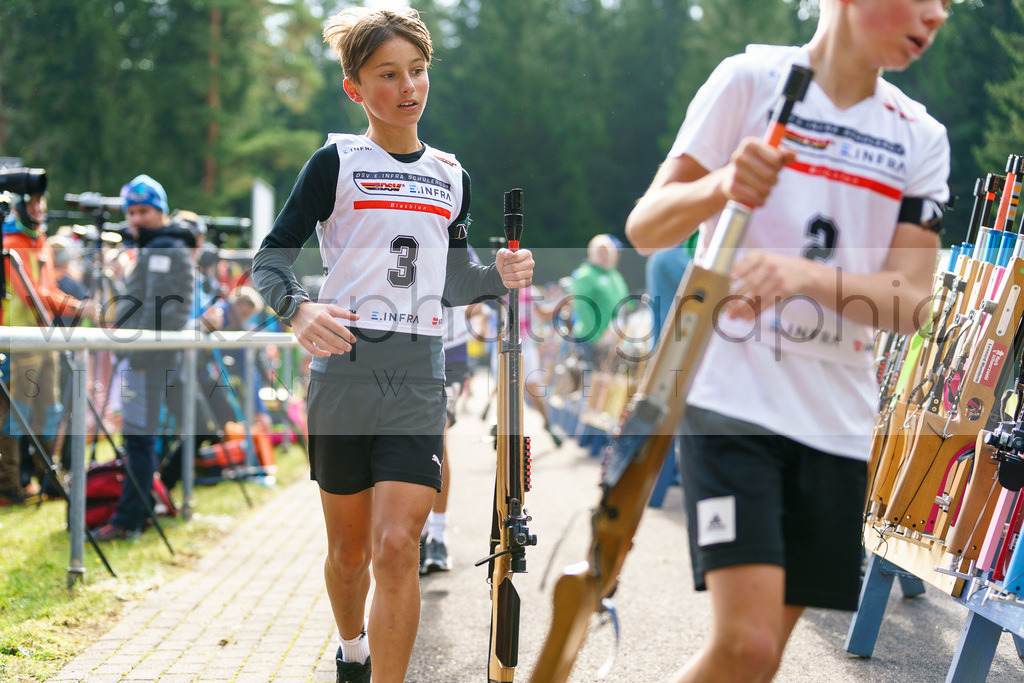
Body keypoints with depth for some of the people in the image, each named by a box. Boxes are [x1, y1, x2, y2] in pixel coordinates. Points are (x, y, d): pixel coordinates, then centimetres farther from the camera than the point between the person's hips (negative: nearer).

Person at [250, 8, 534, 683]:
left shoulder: (451, 175, 13)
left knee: (397, 548, -14)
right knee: (350, 549, 12)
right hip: (344, 369, -1)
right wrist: (299, 309, -21)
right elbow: (271, 258, -1)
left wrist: (498, 277, 0)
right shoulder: (337, 161, 1)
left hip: (418, 379, 2)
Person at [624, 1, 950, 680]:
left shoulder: (922, 138, 9)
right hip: (733, 394, -5)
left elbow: (909, 300, -1)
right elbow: (644, 228, -2)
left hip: (837, 419, 5)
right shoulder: (751, 78, -2)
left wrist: (805, 275, -21)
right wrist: (721, 186, -24)